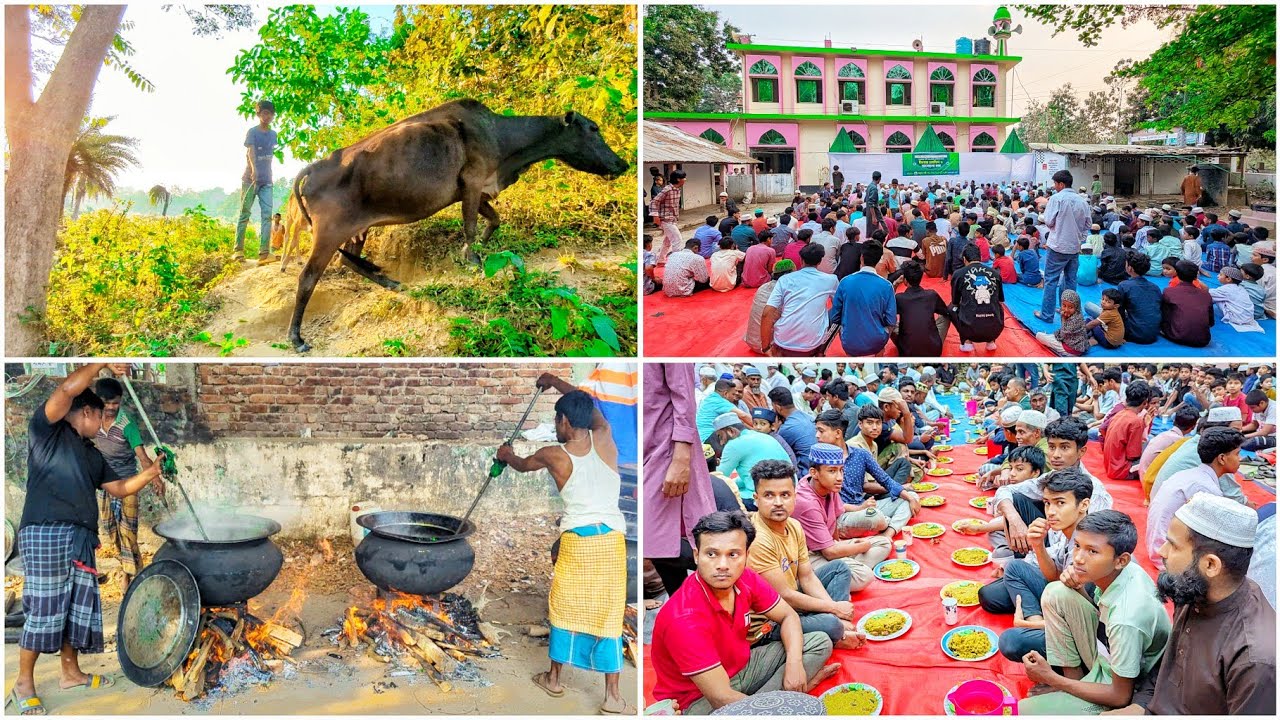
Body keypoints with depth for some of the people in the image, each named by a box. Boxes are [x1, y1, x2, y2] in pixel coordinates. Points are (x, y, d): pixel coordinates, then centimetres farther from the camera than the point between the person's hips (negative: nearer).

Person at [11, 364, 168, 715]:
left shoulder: (93, 455, 25)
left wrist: (152, 472, 17)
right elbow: (68, 390, -13)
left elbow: (119, 488, 28)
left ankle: (71, 673, 20)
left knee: (79, 607, 9)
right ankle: (24, 683, 3)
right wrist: (103, 363, -7)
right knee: (44, 608, -7)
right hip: (45, 532, -8)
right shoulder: (47, 430, 3)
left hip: (81, 538, 8)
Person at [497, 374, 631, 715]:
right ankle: (613, 696, 7)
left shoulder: (553, 455, -2)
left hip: (575, 542, -1)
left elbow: (522, 465, 21)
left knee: (565, 609, 15)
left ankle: (554, 679, 31)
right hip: (611, 541, 1)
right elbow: (591, 406, 22)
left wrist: (507, 455, 45)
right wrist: (556, 382, 36)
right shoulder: (604, 439, 1)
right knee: (607, 614, 5)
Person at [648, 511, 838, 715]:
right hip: (698, 699, -8)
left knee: (819, 642, 2)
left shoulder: (746, 579, -11)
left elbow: (788, 616, 5)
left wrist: (794, 663, -15)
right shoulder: (685, 618, -31)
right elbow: (722, 700, -30)